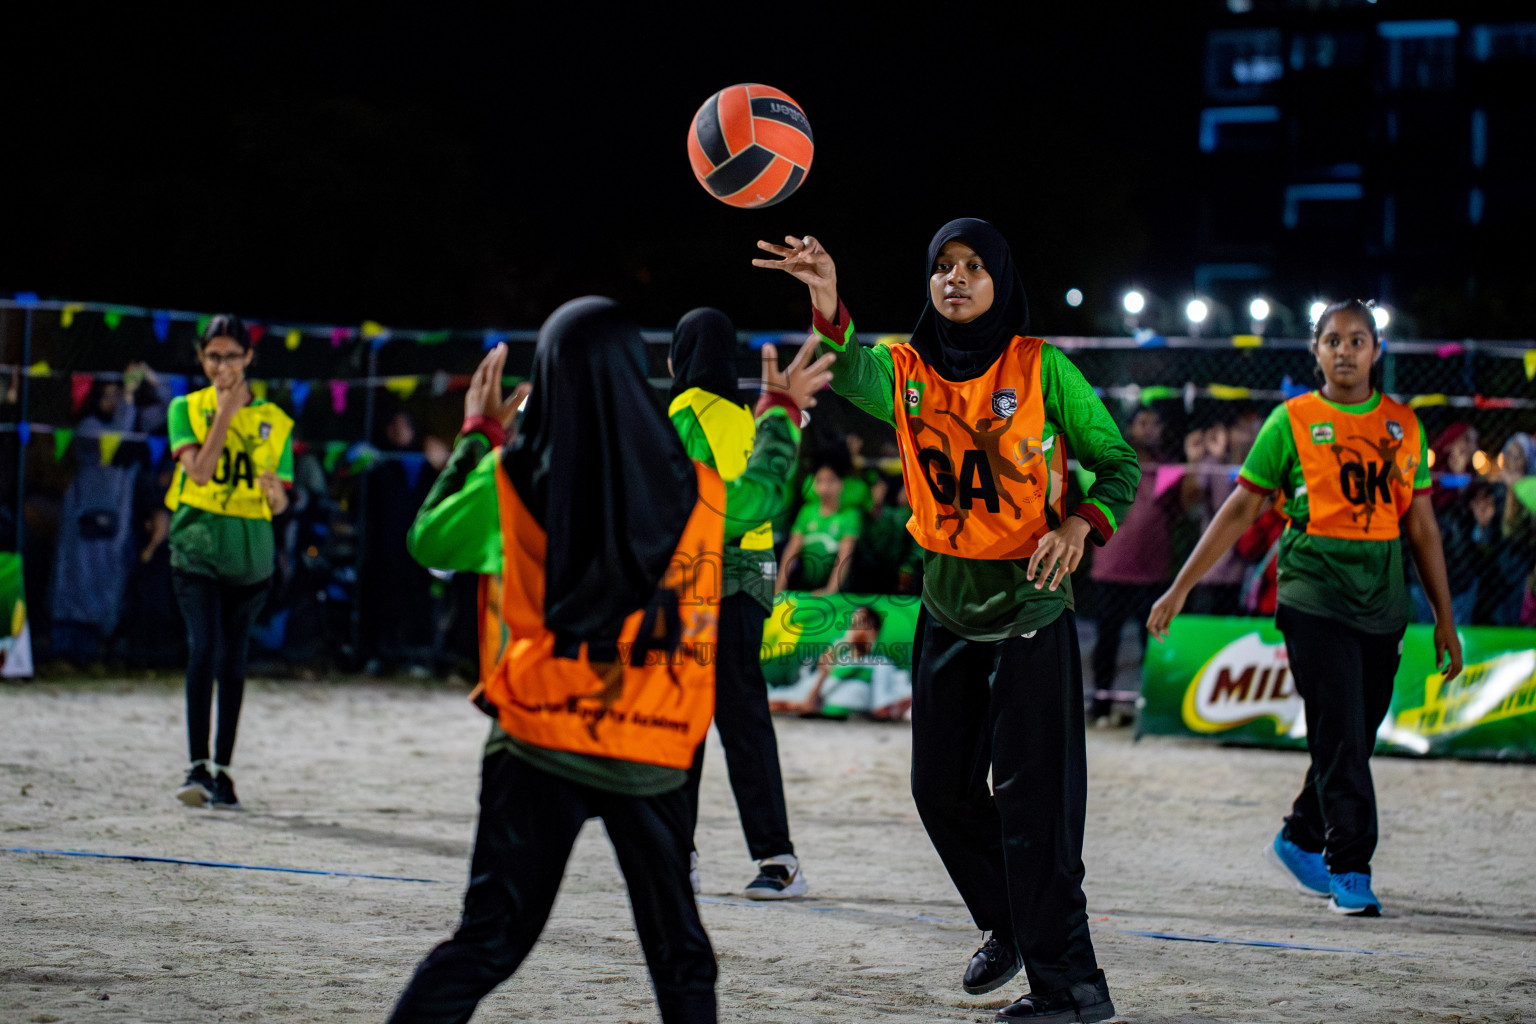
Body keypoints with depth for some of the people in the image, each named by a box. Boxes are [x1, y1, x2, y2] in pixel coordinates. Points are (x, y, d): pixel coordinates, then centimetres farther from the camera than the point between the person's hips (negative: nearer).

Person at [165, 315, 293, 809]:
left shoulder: (273, 420, 8)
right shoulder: (186, 409, 4)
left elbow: (279, 507, 7)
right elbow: (199, 471, -13)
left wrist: (275, 494, -16)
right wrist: (225, 413, -14)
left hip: (249, 552, 2)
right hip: (197, 545, -2)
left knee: (233, 661, 7)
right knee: (205, 648, -18)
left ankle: (223, 770, 17)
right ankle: (198, 765, -19)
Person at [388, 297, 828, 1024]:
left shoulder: (508, 481, -7)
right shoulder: (692, 490, -2)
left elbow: (428, 540, 11)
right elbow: (759, 493, 21)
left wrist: (476, 438, 22)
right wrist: (781, 416, 39)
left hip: (537, 745, 0)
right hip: (652, 753, 0)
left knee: (488, 941, 4)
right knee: (679, 951, 12)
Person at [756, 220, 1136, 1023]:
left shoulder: (1040, 367, -7)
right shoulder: (907, 371, -1)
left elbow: (1116, 462, -1)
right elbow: (849, 372, -25)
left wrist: (1083, 525, -22)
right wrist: (826, 302, -47)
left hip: (1029, 605, -5)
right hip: (947, 605, 5)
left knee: (1032, 797, -9)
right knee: (942, 789, 13)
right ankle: (1008, 927, 36)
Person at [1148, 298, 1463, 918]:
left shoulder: (1403, 425, 11)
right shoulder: (1292, 421, 1)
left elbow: (1420, 524, 14)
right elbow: (1241, 508, 3)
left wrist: (1444, 618, 13)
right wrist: (1180, 587, 1)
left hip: (1383, 603, 4)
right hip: (1314, 594, -4)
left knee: (1355, 740, 8)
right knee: (1340, 738, -9)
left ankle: (1300, 842, 27)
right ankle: (1349, 870, -4)